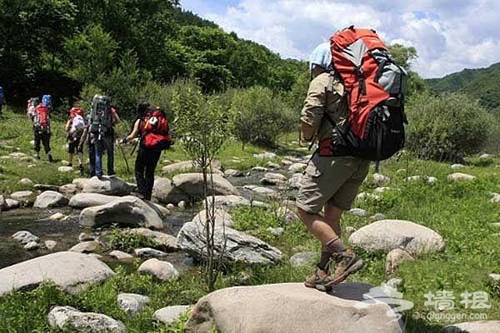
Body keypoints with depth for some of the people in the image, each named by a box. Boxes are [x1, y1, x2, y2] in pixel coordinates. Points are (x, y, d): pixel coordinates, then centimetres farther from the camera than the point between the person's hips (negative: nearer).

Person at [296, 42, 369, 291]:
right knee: (332, 214, 13)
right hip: (362, 158, 8)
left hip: (334, 154, -8)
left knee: (305, 210, -1)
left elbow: (309, 119, -10)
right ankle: (324, 272, 15)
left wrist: (308, 137, 9)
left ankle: (344, 255, -12)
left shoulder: (322, 81, 1)